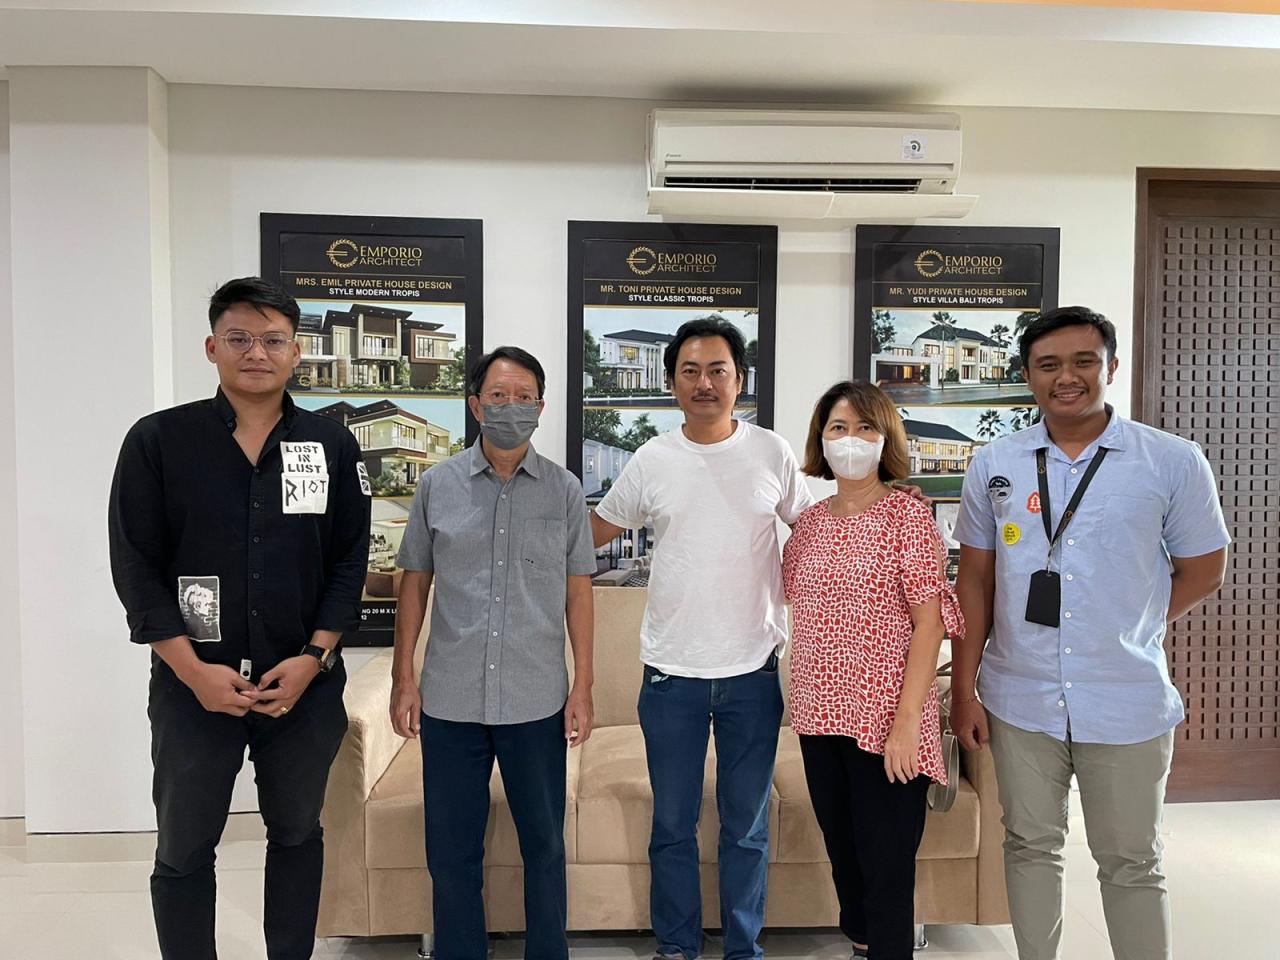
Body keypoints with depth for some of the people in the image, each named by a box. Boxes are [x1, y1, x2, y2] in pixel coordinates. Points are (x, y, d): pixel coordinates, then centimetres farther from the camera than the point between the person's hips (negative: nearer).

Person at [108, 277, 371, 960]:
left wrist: (313, 658, -9)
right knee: (184, 850, 12)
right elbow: (136, 567, -5)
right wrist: (194, 670, -12)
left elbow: (350, 562, 1)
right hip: (193, 686, -1)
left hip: (305, 686, 2)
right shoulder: (158, 441, -3)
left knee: (297, 834, 17)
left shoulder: (332, 446, 1)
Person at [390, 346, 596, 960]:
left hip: (537, 701, 0)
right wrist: (403, 678, 2)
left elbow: (577, 591, 3)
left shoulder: (564, 490, 1)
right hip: (450, 699, 1)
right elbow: (415, 582, 6)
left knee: (544, 844, 12)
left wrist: (583, 686, 0)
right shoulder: (437, 485, 1)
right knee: (451, 850, 12)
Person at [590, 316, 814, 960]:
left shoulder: (771, 453, 0)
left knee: (747, 827, 14)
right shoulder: (653, 460, 0)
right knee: (673, 825, 14)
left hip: (752, 671, 0)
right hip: (672, 672, 1)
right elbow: (595, 531, 12)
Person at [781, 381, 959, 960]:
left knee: (886, 874, 4)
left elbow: (930, 622, -12)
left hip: (884, 721, -5)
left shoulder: (906, 514, -8)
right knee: (843, 858, 20)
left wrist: (907, 722, -17)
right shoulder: (809, 522, 7)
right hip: (819, 716, 5)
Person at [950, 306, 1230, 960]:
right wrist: (964, 689, 2)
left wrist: (1126, 632, -2)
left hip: (1128, 705, -2)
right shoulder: (994, 465, 1)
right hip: (1020, 702, 2)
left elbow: (1203, 570, 4)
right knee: (1030, 847, 17)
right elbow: (976, 579, 4)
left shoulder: (1174, 462, -5)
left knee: (1131, 864, 12)